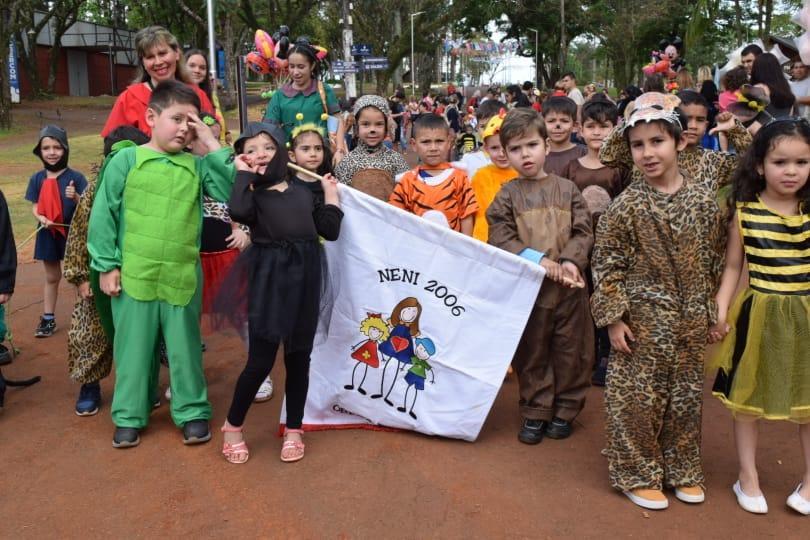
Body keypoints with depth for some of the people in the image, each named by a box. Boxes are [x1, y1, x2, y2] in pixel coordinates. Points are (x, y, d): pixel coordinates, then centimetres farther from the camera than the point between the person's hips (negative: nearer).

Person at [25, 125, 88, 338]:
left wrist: (76, 197, -31)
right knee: (52, 277, 16)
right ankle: (48, 319, 26)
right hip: (48, 234, 3)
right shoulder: (37, 178, -2)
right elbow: (35, 205, 3)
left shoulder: (75, 177, -12)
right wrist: (41, 218, -17)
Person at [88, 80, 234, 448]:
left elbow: (233, 191, -7)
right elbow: (103, 215, -1)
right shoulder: (126, 161, -3)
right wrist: (107, 265, -3)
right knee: (133, 348, 11)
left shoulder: (198, 166, 4)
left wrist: (214, 146, -7)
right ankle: (129, 416, 26)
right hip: (134, 276, -1)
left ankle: (192, 411, 27)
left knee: (184, 348, 13)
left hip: (182, 277, 1)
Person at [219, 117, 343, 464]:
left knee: (299, 356, 11)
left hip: (305, 274, 4)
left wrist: (331, 194, 13)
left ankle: (293, 429, 26)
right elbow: (238, 212, -24)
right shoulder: (252, 192, 1)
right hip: (270, 275, -4)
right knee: (261, 360, -2)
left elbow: (330, 230, 8)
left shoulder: (303, 190, 13)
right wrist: (243, 173, -12)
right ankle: (233, 427, 18)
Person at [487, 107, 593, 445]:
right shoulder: (507, 195, 0)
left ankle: (565, 410, 26)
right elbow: (501, 239, -8)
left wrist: (571, 260, -16)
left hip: (569, 285, 1)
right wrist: (538, 260, -17)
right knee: (531, 353, 9)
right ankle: (535, 413, 22)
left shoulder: (567, 189, 5)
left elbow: (584, 232, 1)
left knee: (571, 350, 9)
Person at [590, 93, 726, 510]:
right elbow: (606, 264, -9)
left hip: (692, 319, 4)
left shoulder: (704, 196, -1)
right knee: (638, 397, 5)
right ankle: (638, 474, 23)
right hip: (644, 319, -3)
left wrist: (713, 310, 8)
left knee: (686, 396, 15)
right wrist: (614, 318, -11)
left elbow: (715, 257, 7)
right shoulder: (626, 205, -11)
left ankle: (681, 470, 33)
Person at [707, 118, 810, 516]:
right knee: (747, 397, 10)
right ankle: (748, 478, 28)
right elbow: (733, 266, 1)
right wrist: (720, 311, -4)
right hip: (757, 315, -1)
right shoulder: (744, 211, -4)